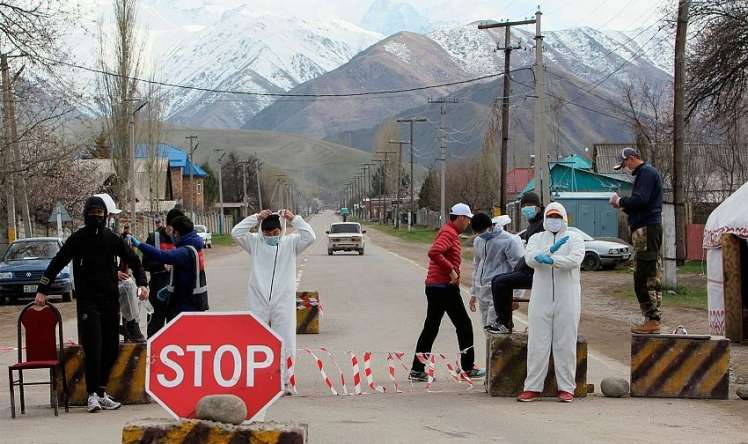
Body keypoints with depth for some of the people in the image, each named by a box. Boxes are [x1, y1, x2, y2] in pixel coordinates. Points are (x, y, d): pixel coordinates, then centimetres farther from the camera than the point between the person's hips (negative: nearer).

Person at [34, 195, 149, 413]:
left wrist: (142, 283, 4)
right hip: (88, 302, -4)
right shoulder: (77, 239, 0)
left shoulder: (113, 239, 8)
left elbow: (133, 260, 18)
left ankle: (101, 392, 16)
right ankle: (92, 395, -10)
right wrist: (42, 290, -4)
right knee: (93, 348, -13)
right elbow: (56, 264, 2)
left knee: (111, 349, 5)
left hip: (111, 301, 4)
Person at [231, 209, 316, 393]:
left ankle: (284, 383, 10)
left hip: (283, 302, -1)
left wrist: (294, 219, -12)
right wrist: (256, 218, -11)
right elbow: (236, 233, -8)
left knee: (285, 344, 2)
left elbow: (310, 237, -10)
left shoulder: (290, 243, 4)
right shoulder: (255, 243, 5)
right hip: (258, 302, 1)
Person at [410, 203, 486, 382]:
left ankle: (417, 370, 8)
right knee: (464, 325, 1)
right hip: (445, 287, -10)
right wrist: (452, 270, -24)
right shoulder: (449, 233, -13)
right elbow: (434, 253, -29)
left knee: (430, 328, 9)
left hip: (434, 286, 10)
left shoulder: (449, 232, 19)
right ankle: (468, 368, 7)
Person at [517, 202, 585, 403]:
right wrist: (551, 249, -22)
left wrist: (551, 259, -25)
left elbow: (575, 259, -13)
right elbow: (530, 259, -7)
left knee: (565, 344, 1)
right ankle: (533, 387, 6)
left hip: (567, 299, -2)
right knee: (537, 344, 1)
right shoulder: (537, 238, 13)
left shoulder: (574, 238, 7)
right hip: (541, 298, 2)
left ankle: (566, 388, 7)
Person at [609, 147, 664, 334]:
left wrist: (620, 201, -6)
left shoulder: (646, 172, -9)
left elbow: (640, 200, -21)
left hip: (646, 229, -11)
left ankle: (652, 321, -8)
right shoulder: (646, 172, 23)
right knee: (652, 278, 10)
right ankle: (653, 320, 13)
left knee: (643, 278, -9)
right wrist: (623, 205, 11)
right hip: (651, 228, 11)